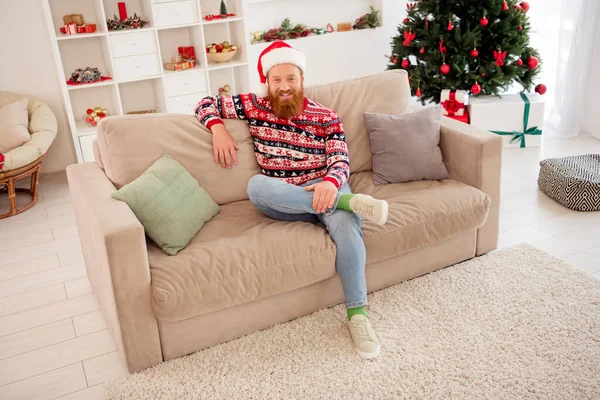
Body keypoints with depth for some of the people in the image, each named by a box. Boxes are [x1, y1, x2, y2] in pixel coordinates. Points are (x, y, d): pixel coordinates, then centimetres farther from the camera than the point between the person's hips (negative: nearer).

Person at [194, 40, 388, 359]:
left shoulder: (326, 117, 2)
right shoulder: (254, 106, 5)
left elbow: (340, 162, -6)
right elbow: (207, 104, 15)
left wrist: (331, 183, -30)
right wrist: (218, 129, -7)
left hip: (324, 189, -1)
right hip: (281, 202, 1)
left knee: (345, 223, -36)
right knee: (256, 185, -35)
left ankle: (357, 315, -27)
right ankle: (349, 201, -33)